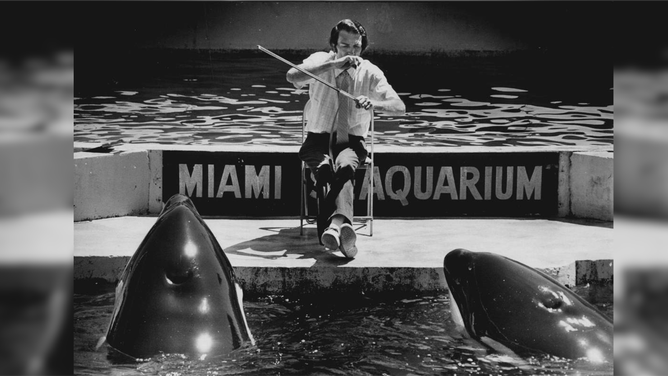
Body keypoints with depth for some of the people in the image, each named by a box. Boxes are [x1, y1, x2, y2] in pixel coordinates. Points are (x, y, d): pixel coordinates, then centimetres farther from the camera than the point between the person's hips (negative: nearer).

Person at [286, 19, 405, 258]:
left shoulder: (370, 72, 1)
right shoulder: (320, 61, 0)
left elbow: (400, 107, -10)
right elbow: (292, 76, -23)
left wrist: (373, 103, -31)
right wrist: (335, 63, -27)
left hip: (351, 142, 0)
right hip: (318, 139, 0)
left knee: (345, 166, -36)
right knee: (325, 167, -35)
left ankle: (336, 223, -56)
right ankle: (344, 224, -51)